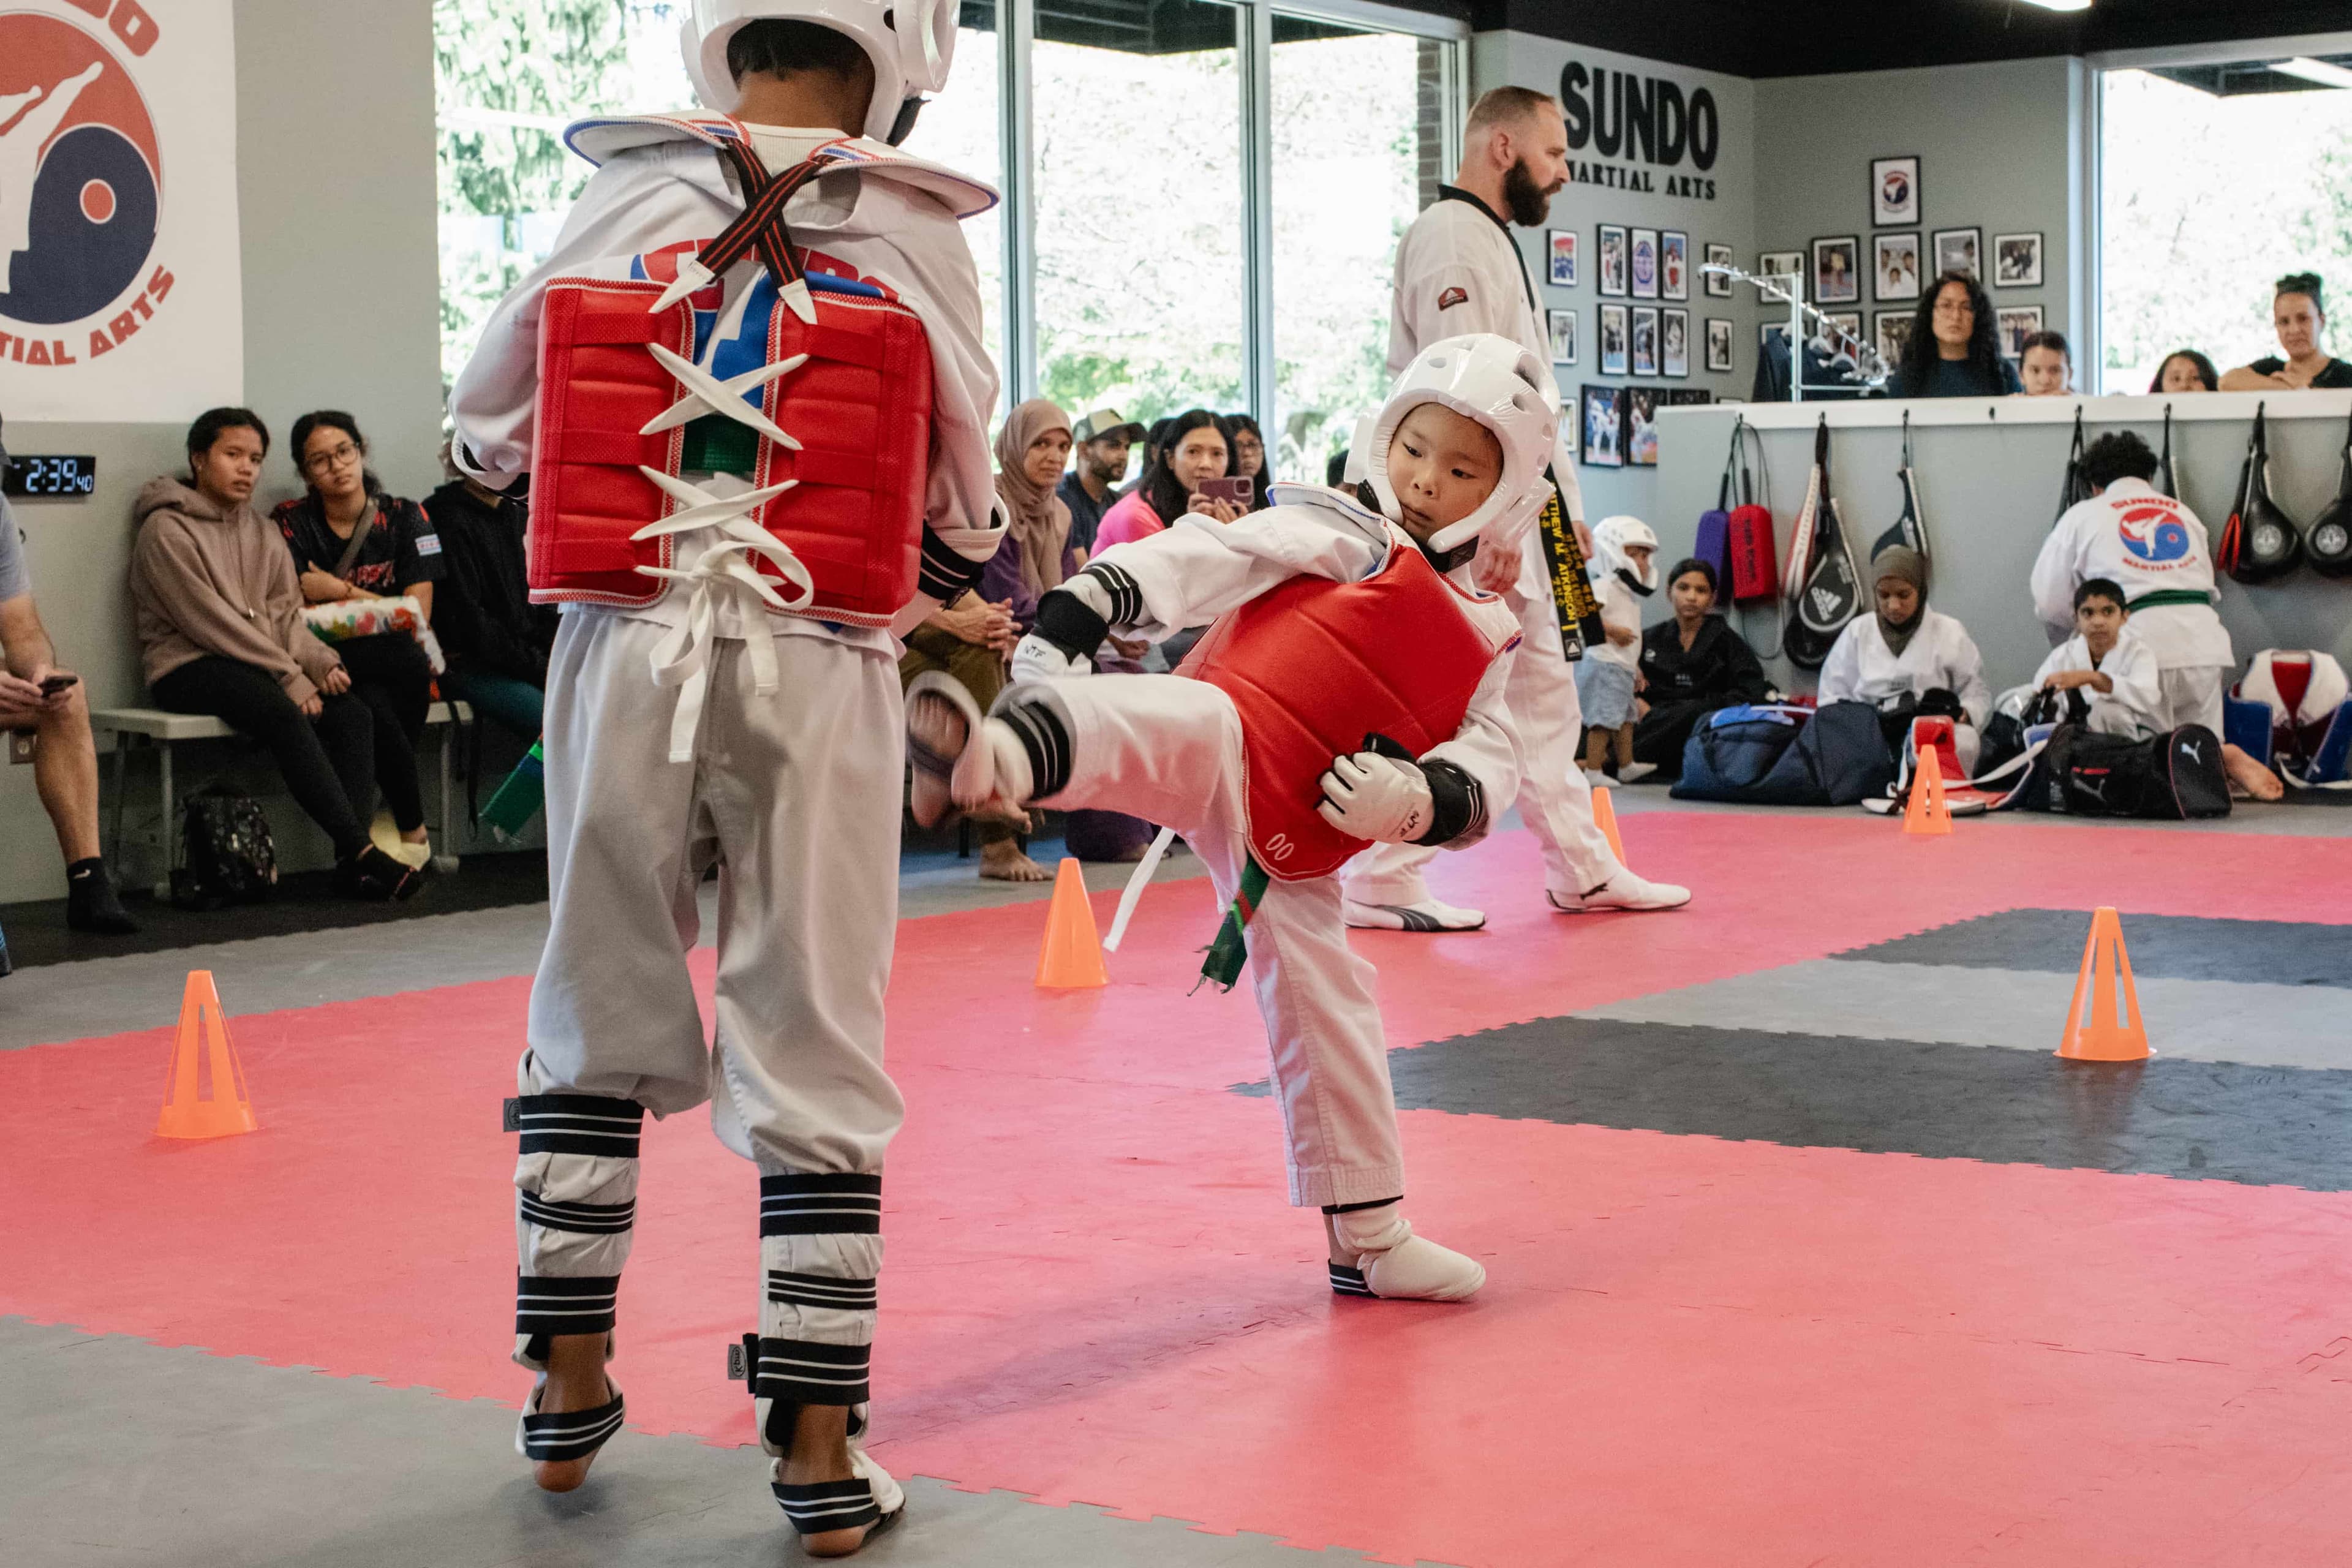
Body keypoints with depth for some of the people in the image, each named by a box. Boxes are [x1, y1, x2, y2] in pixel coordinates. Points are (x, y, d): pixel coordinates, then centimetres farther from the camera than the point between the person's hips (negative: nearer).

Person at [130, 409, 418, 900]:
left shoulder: (262, 531, 20)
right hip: (189, 669, -7)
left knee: (352, 713, -19)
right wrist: (291, 677, -16)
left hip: (262, 667, 7)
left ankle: (351, 861, -31)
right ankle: (359, 849, -37)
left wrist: (319, 661, -8)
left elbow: (286, 613, 14)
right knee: (286, 714, -34)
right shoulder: (167, 530, -4)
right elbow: (210, 623, -12)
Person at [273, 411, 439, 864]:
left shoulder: (404, 517, 7)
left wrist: (340, 592, -5)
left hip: (401, 666, 1)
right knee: (372, 705, -36)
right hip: (328, 665, -1)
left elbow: (418, 617, -2)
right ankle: (413, 830, -22)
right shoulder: (291, 523, 6)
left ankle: (394, 824, -22)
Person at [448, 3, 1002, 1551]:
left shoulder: (621, 204, 0)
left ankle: (570, 1384, 28)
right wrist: (958, 590, 26)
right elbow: (958, 515, 5)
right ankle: (820, 1446, 12)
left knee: (601, 1013, 18)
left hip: (625, 654, 2)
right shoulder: (912, 236, -3)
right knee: (816, 1047, 7)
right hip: (817, 669, -1)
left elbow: (490, 431, 10)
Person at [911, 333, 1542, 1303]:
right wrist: (1068, 621, -25)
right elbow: (1196, 559, -10)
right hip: (1223, 758, -6)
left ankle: (1369, 1242, 30)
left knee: (1329, 1011, 14)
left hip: (1287, 848, 7)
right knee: (1182, 726, -39)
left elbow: (1492, 769, 12)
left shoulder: (1483, 637, 18)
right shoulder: (1338, 534, 2)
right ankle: (991, 755, -73)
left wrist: (1419, 801, -12)